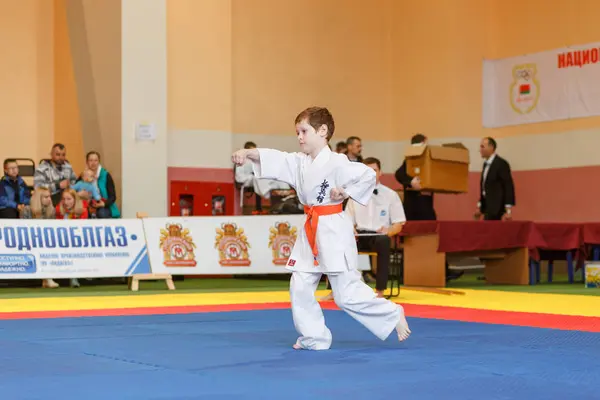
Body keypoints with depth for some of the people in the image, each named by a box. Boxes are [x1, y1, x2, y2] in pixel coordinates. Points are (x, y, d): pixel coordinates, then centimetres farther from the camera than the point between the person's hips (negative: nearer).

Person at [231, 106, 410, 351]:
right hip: (310, 232, 8)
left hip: (334, 231, -8)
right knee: (300, 287, 6)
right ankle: (314, 338, 18)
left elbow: (368, 175, -20)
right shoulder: (299, 162, 8)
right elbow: (273, 159, 1)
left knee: (347, 294, -6)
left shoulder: (336, 163, -15)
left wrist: (346, 193, -18)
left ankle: (393, 316, 13)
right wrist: (247, 153, -12)